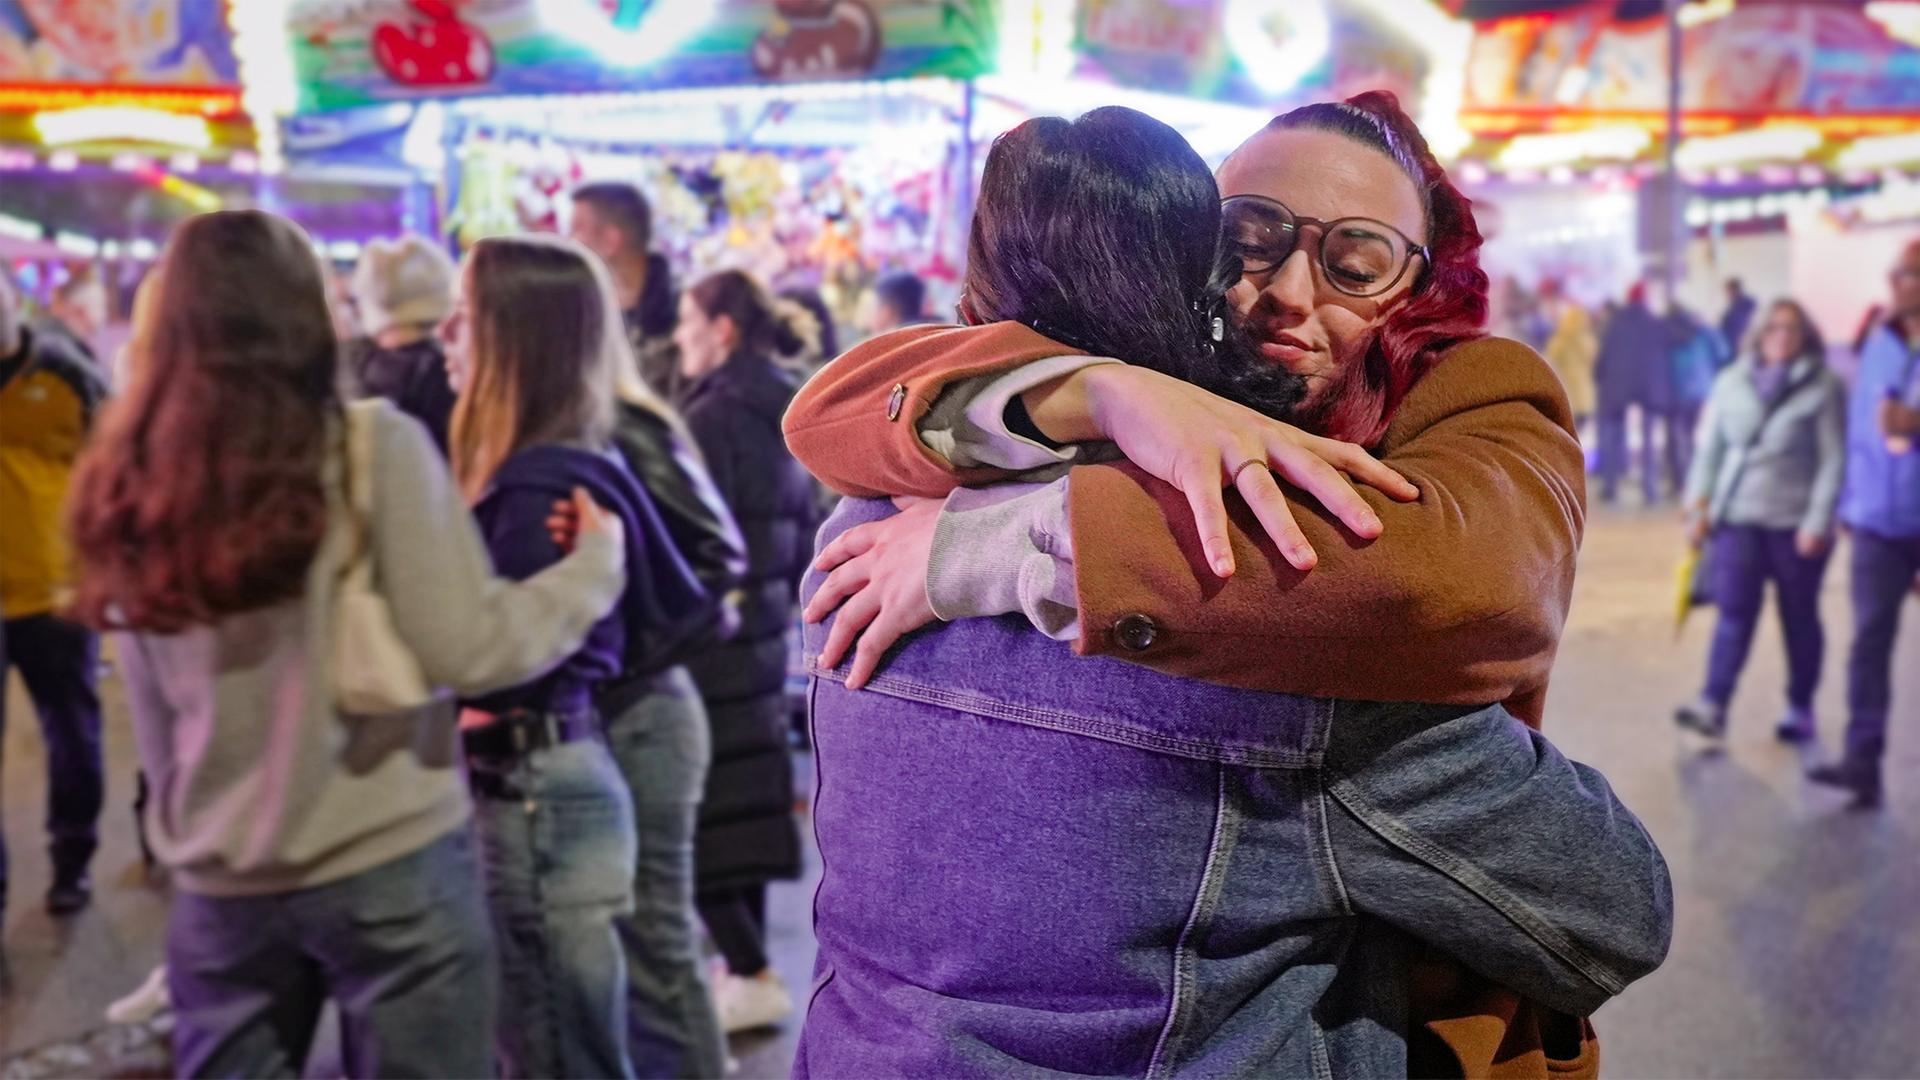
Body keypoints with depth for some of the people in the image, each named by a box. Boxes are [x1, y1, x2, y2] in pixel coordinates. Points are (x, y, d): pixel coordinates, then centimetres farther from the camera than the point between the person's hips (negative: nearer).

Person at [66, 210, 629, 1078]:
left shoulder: (128, 483, 2)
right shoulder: (373, 446, -12)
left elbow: (154, 716, 9)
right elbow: (466, 649, -14)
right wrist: (597, 562, -1)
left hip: (220, 880, 4)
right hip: (388, 865, -4)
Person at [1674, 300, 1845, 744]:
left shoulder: (1823, 387, -2)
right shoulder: (1732, 382, 7)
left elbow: (1833, 460, -5)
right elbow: (1709, 449, 9)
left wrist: (1817, 522, -11)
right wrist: (1698, 507, 2)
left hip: (1796, 522, -2)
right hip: (1738, 517, 2)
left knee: (1800, 618, 9)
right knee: (1735, 611, -7)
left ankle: (1800, 709, 20)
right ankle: (1713, 707, -13)